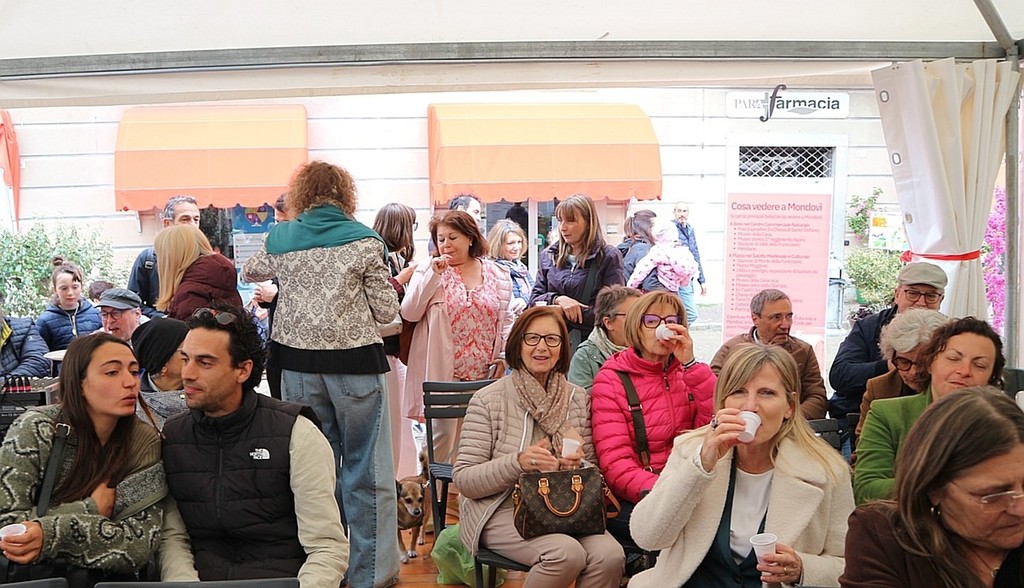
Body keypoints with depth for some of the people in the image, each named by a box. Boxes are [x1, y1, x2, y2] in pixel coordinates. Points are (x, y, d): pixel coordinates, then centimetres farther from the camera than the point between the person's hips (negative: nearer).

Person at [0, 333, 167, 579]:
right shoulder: (36, 429, -11)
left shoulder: (145, 442, -7)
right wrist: (92, 509, -16)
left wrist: (51, 534, -25)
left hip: (102, 578, 1)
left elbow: (141, 546, -14)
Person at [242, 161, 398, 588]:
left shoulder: (279, 239, 5)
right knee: (365, 469, 5)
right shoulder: (364, 241, -3)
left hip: (298, 362, 3)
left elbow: (250, 272, 27)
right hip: (354, 361, -3)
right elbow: (387, 312, -1)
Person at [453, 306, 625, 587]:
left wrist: (577, 465, -12)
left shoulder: (578, 398, 9)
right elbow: (464, 479, -7)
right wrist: (518, 462, -23)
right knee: (567, 553, -30)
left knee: (610, 555, -26)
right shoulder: (488, 400, -3)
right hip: (503, 512, -3)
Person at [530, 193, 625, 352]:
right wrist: (558, 299, -11)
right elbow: (534, 299, 12)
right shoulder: (548, 256, 13)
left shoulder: (609, 257, 0)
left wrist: (559, 312, -9)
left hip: (592, 342, -3)